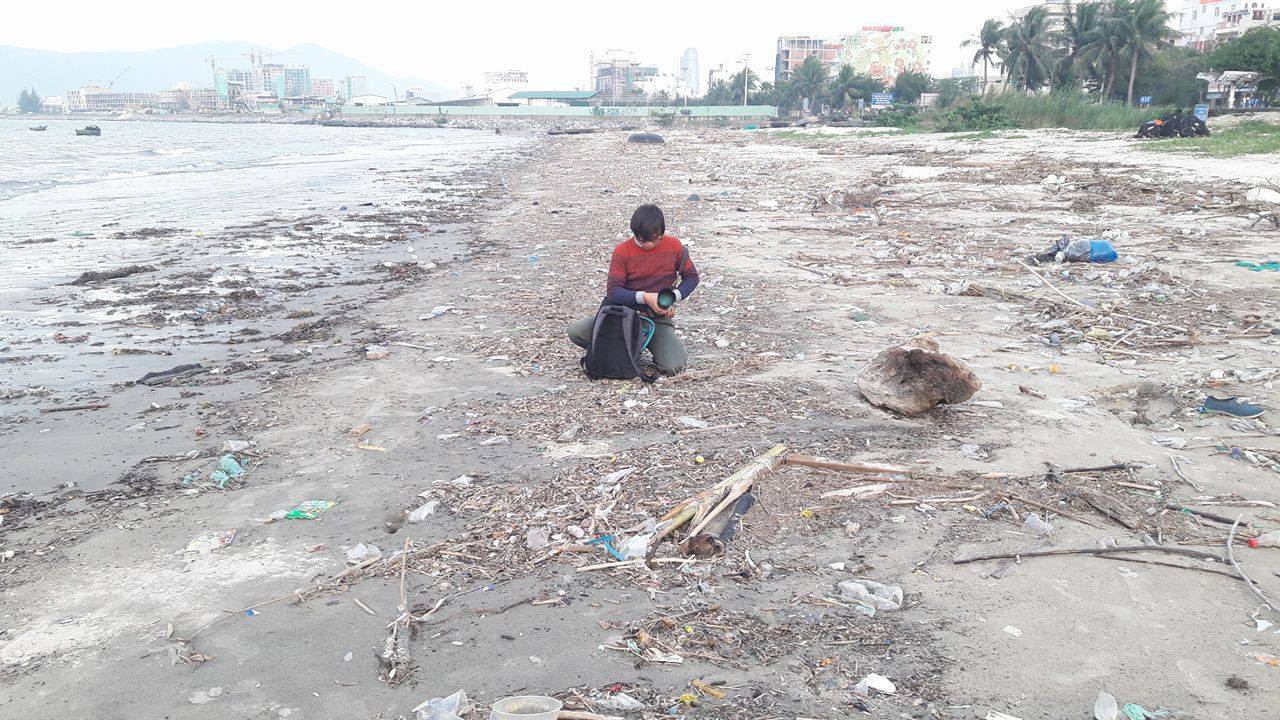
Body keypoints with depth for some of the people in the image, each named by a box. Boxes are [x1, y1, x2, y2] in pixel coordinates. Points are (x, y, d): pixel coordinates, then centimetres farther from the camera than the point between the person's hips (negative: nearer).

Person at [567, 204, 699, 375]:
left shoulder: (674, 246, -3)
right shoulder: (622, 251, -6)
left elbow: (692, 277, 8)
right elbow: (613, 291, -11)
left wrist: (673, 297, -11)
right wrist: (644, 297, -27)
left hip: (658, 317, -1)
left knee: (673, 366, -27)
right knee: (576, 332, -20)